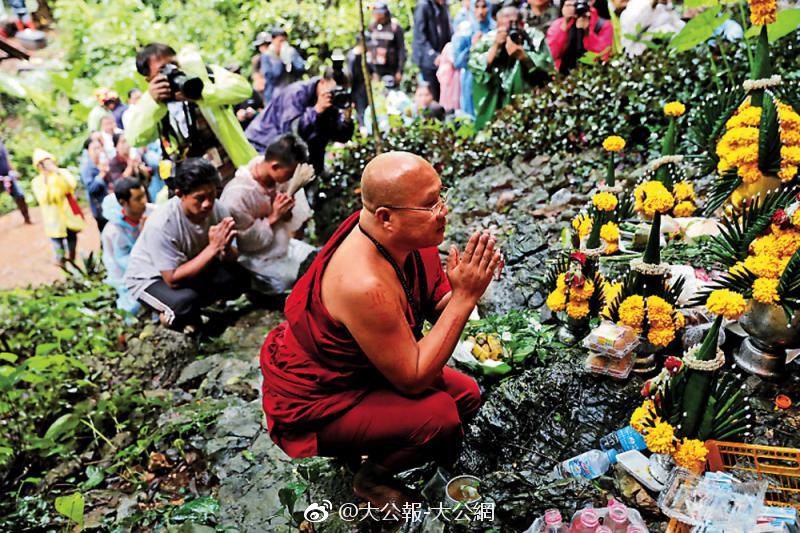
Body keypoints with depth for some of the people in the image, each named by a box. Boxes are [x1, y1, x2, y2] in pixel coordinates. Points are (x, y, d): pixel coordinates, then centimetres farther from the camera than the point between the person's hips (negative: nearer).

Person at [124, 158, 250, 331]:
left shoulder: (217, 209, -19)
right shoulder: (162, 223, -33)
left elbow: (231, 260, -10)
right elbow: (173, 280, -32)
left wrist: (225, 247, -35)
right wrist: (213, 248, -37)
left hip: (190, 267, 6)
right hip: (149, 278, -5)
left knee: (240, 277, -14)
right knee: (184, 303, -35)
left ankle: (192, 311, 5)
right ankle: (171, 315, 1)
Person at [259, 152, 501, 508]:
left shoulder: (407, 234, -12)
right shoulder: (365, 284, -37)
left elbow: (438, 305, -1)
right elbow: (412, 379, -28)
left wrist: (468, 286, -23)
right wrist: (464, 297, -31)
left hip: (357, 367, 9)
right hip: (312, 401, -9)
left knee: (466, 394, 6)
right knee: (440, 415, -24)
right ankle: (372, 478, 8)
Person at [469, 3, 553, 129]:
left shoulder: (534, 37, -1)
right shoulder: (488, 40, 1)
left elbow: (547, 67, -10)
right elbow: (474, 68, -11)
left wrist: (522, 56, -23)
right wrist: (495, 47, -18)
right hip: (495, 105, 1)